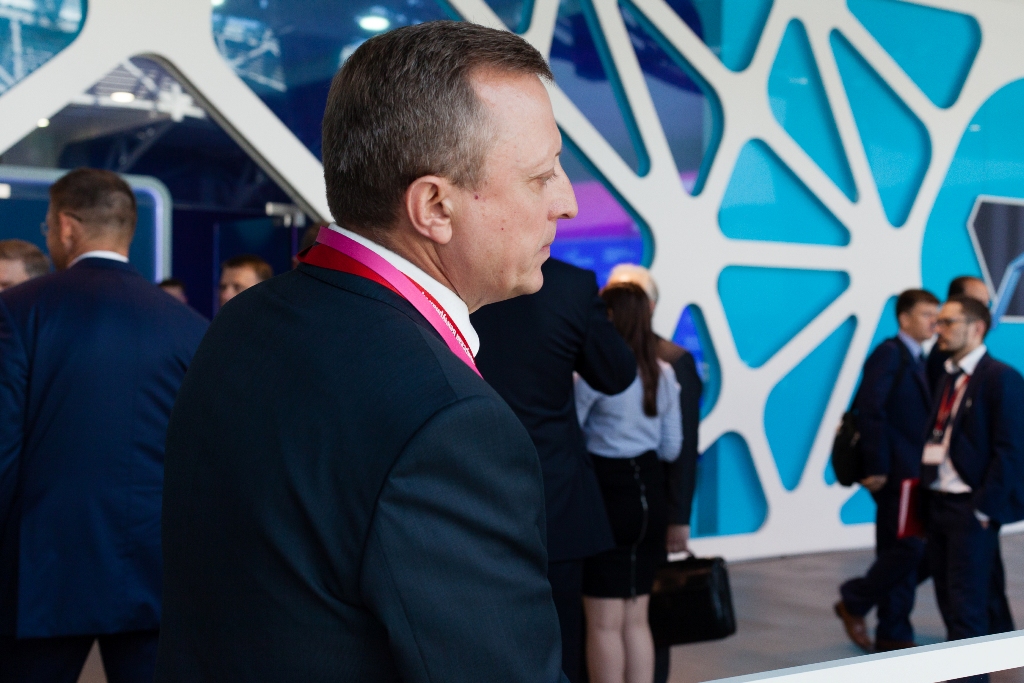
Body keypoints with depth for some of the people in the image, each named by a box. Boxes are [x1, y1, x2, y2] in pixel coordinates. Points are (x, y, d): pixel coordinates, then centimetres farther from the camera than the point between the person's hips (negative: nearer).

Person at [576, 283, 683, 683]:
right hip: (650, 495, 6)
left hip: (607, 494, -6)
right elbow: (671, 448, 11)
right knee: (635, 619, 14)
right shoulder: (664, 374, 6)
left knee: (604, 624, 2)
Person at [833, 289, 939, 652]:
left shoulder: (917, 360, 17)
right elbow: (870, 409, -17)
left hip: (912, 473, 9)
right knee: (909, 547, -10)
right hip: (895, 472, -9)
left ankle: (894, 634, 17)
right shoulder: (888, 354, -9)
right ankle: (853, 602, 8)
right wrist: (875, 467, -20)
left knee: (900, 553, 11)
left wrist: (924, 469, 9)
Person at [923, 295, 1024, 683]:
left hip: (971, 508, -8)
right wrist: (927, 492, 5)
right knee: (948, 599, 13)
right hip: (937, 502, 8)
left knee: (967, 606, -4)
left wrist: (984, 509, -16)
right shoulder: (949, 378, 15)